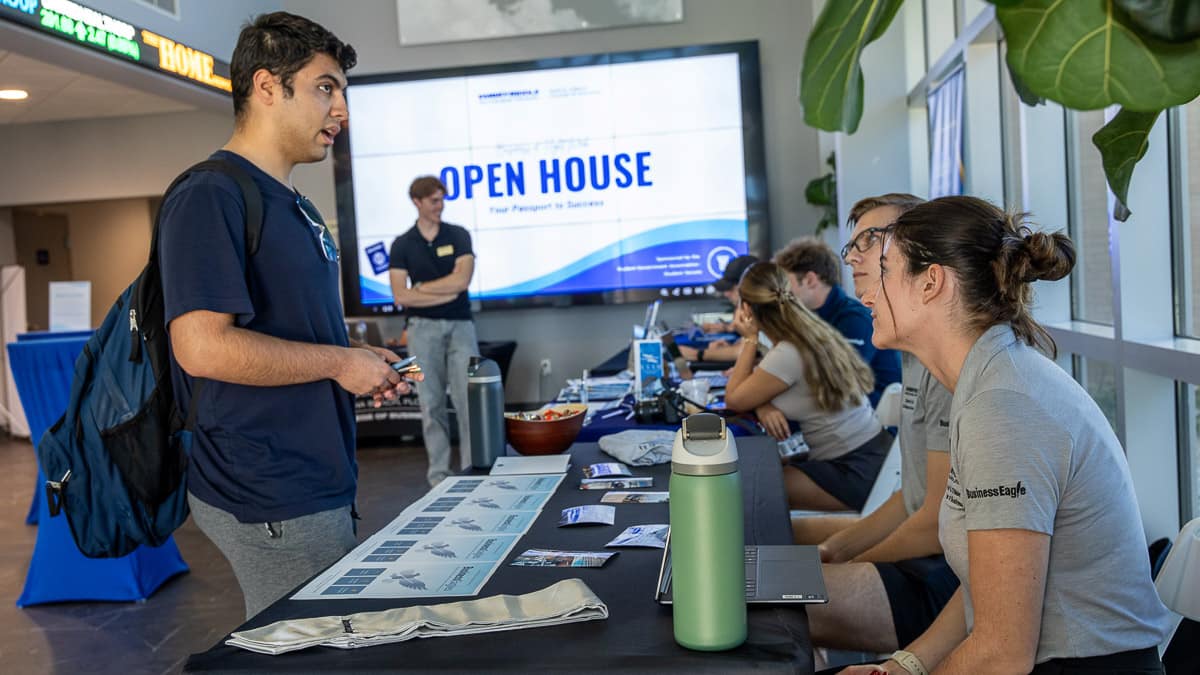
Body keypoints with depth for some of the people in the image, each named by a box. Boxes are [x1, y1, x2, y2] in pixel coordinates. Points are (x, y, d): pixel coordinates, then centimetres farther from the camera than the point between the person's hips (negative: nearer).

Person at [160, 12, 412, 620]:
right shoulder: (210, 196, -15)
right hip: (271, 500, -9)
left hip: (319, 482, 10)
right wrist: (339, 361, -16)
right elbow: (202, 347, -25)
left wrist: (362, 364, 8)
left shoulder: (295, 206, 15)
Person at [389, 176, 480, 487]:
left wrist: (420, 289, -5)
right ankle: (439, 472, 9)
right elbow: (400, 296, -5)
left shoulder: (459, 236, 5)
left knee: (468, 399, -4)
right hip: (423, 328, 0)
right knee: (432, 403, 3)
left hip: (460, 324, 0)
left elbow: (462, 280, -8)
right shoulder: (402, 245, 4)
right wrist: (445, 293, -8)